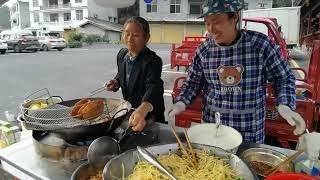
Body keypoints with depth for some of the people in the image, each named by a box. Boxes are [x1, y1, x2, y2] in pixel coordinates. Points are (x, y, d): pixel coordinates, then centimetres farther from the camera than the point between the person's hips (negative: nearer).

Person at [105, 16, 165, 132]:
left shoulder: (153, 61, -27)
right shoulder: (122, 54, -5)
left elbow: (153, 87, -43)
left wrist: (143, 110, -62)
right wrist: (115, 82, -7)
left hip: (150, 111, -6)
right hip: (128, 109, 7)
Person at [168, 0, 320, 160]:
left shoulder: (260, 43, -12)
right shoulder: (203, 50, -6)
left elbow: (284, 78, -1)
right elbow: (193, 82, 5)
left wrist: (285, 105, -17)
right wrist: (181, 102, -11)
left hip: (250, 129, -1)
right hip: (211, 125, 2)